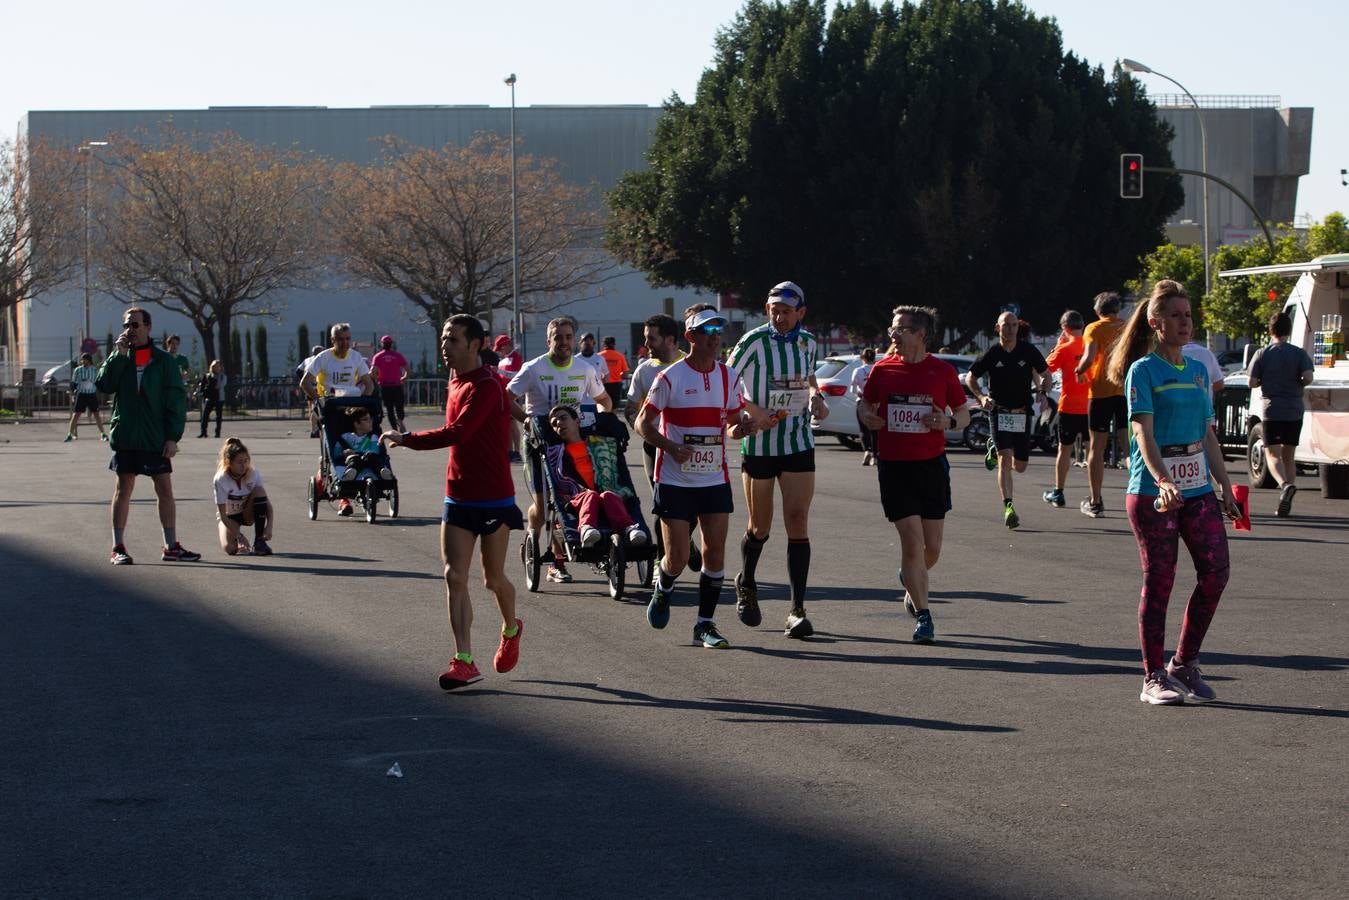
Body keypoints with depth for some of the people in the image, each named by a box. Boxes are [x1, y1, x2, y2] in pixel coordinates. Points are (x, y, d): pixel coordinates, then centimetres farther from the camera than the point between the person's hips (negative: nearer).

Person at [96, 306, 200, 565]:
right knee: (123, 489, 4)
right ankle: (118, 548, 8)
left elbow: (177, 400, -2)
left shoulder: (164, 361, 2)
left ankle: (171, 546, 9)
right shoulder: (119, 359, 7)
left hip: (156, 437, -1)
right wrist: (119, 354, -13)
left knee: (165, 489, 2)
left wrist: (173, 436, -9)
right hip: (125, 436, 1)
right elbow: (104, 384, -10)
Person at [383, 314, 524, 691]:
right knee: (454, 577, -5)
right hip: (458, 497, 7)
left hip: (493, 498, -7)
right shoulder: (455, 384, 10)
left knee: (494, 579, 7)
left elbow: (456, 434, -30)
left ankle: (511, 629, 38)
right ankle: (464, 661, -8)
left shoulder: (487, 387, -19)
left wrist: (407, 439, -25)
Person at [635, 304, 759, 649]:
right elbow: (643, 423, -4)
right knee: (678, 557, -5)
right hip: (675, 481, -4)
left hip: (715, 480, 4)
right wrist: (671, 447, -20)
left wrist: (740, 428, -10)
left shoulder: (729, 377, 5)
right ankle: (662, 589, 29)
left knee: (715, 553, -1)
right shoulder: (670, 377, -9)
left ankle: (705, 624, 10)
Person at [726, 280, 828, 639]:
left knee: (798, 522, -9)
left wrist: (815, 397, 3)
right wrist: (752, 411, -22)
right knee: (760, 528, 7)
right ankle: (746, 585, 39)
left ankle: (797, 611, -8)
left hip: (799, 445, 2)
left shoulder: (808, 342, 4)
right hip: (758, 444, -2)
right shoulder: (755, 341, -10)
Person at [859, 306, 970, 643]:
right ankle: (923, 615, 0)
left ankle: (910, 580, 40)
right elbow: (866, 403, 15)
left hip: (932, 464, 1)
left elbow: (964, 414, 8)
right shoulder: (883, 369, 1)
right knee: (912, 541, -9)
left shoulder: (943, 371, -1)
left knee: (932, 547, 6)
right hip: (893, 466, -1)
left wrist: (949, 421, -13)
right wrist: (868, 417, -7)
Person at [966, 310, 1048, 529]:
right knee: (1005, 460, -18)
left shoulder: (1029, 350, -2)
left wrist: (1041, 391, -9)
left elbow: (1045, 373, 11)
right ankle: (1008, 507, -19)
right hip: (999, 411, -2)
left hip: (1022, 413, 2)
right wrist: (981, 397, -10)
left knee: (1020, 466, 10)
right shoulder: (991, 354, -4)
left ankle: (994, 449, 41)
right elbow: (970, 377, 7)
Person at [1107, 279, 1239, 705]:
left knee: (1216, 572, -3)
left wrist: (1225, 486, 12)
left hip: (1198, 489, 6)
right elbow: (1144, 432, -17)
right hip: (1152, 491, -6)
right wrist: (1163, 481, -31)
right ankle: (1154, 678, 7)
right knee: (1159, 581, -2)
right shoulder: (1143, 370, -6)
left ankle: (1185, 663, 13)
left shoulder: (1198, 371, 14)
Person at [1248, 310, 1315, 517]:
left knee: (1272, 454, -1)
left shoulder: (1262, 354, -2)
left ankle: (1285, 484, -31)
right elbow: (1308, 377, -13)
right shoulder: (1299, 353, 0)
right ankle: (1285, 504, 10)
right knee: (1288, 456, 12)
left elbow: (1252, 382, -6)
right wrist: (1297, 385, 8)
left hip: (1271, 411, -2)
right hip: (1294, 411, 2)